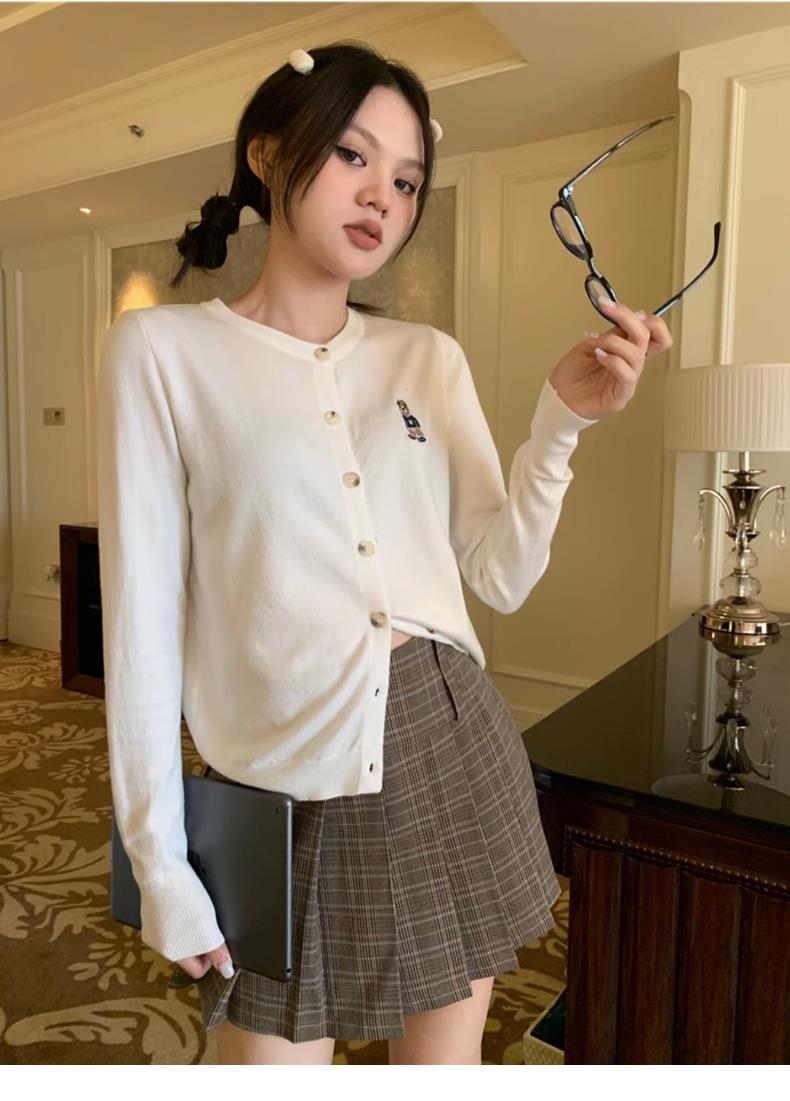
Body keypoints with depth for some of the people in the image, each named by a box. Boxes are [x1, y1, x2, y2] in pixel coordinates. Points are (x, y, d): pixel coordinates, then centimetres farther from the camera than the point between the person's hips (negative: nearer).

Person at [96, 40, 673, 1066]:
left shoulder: (433, 358, 6)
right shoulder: (162, 348, -4)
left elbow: (501, 578, 3)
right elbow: (143, 614, -7)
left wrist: (562, 420, -10)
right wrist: (159, 860, -6)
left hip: (457, 757, 4)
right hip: (287, 788, -3)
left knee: (448, 1057, 21)